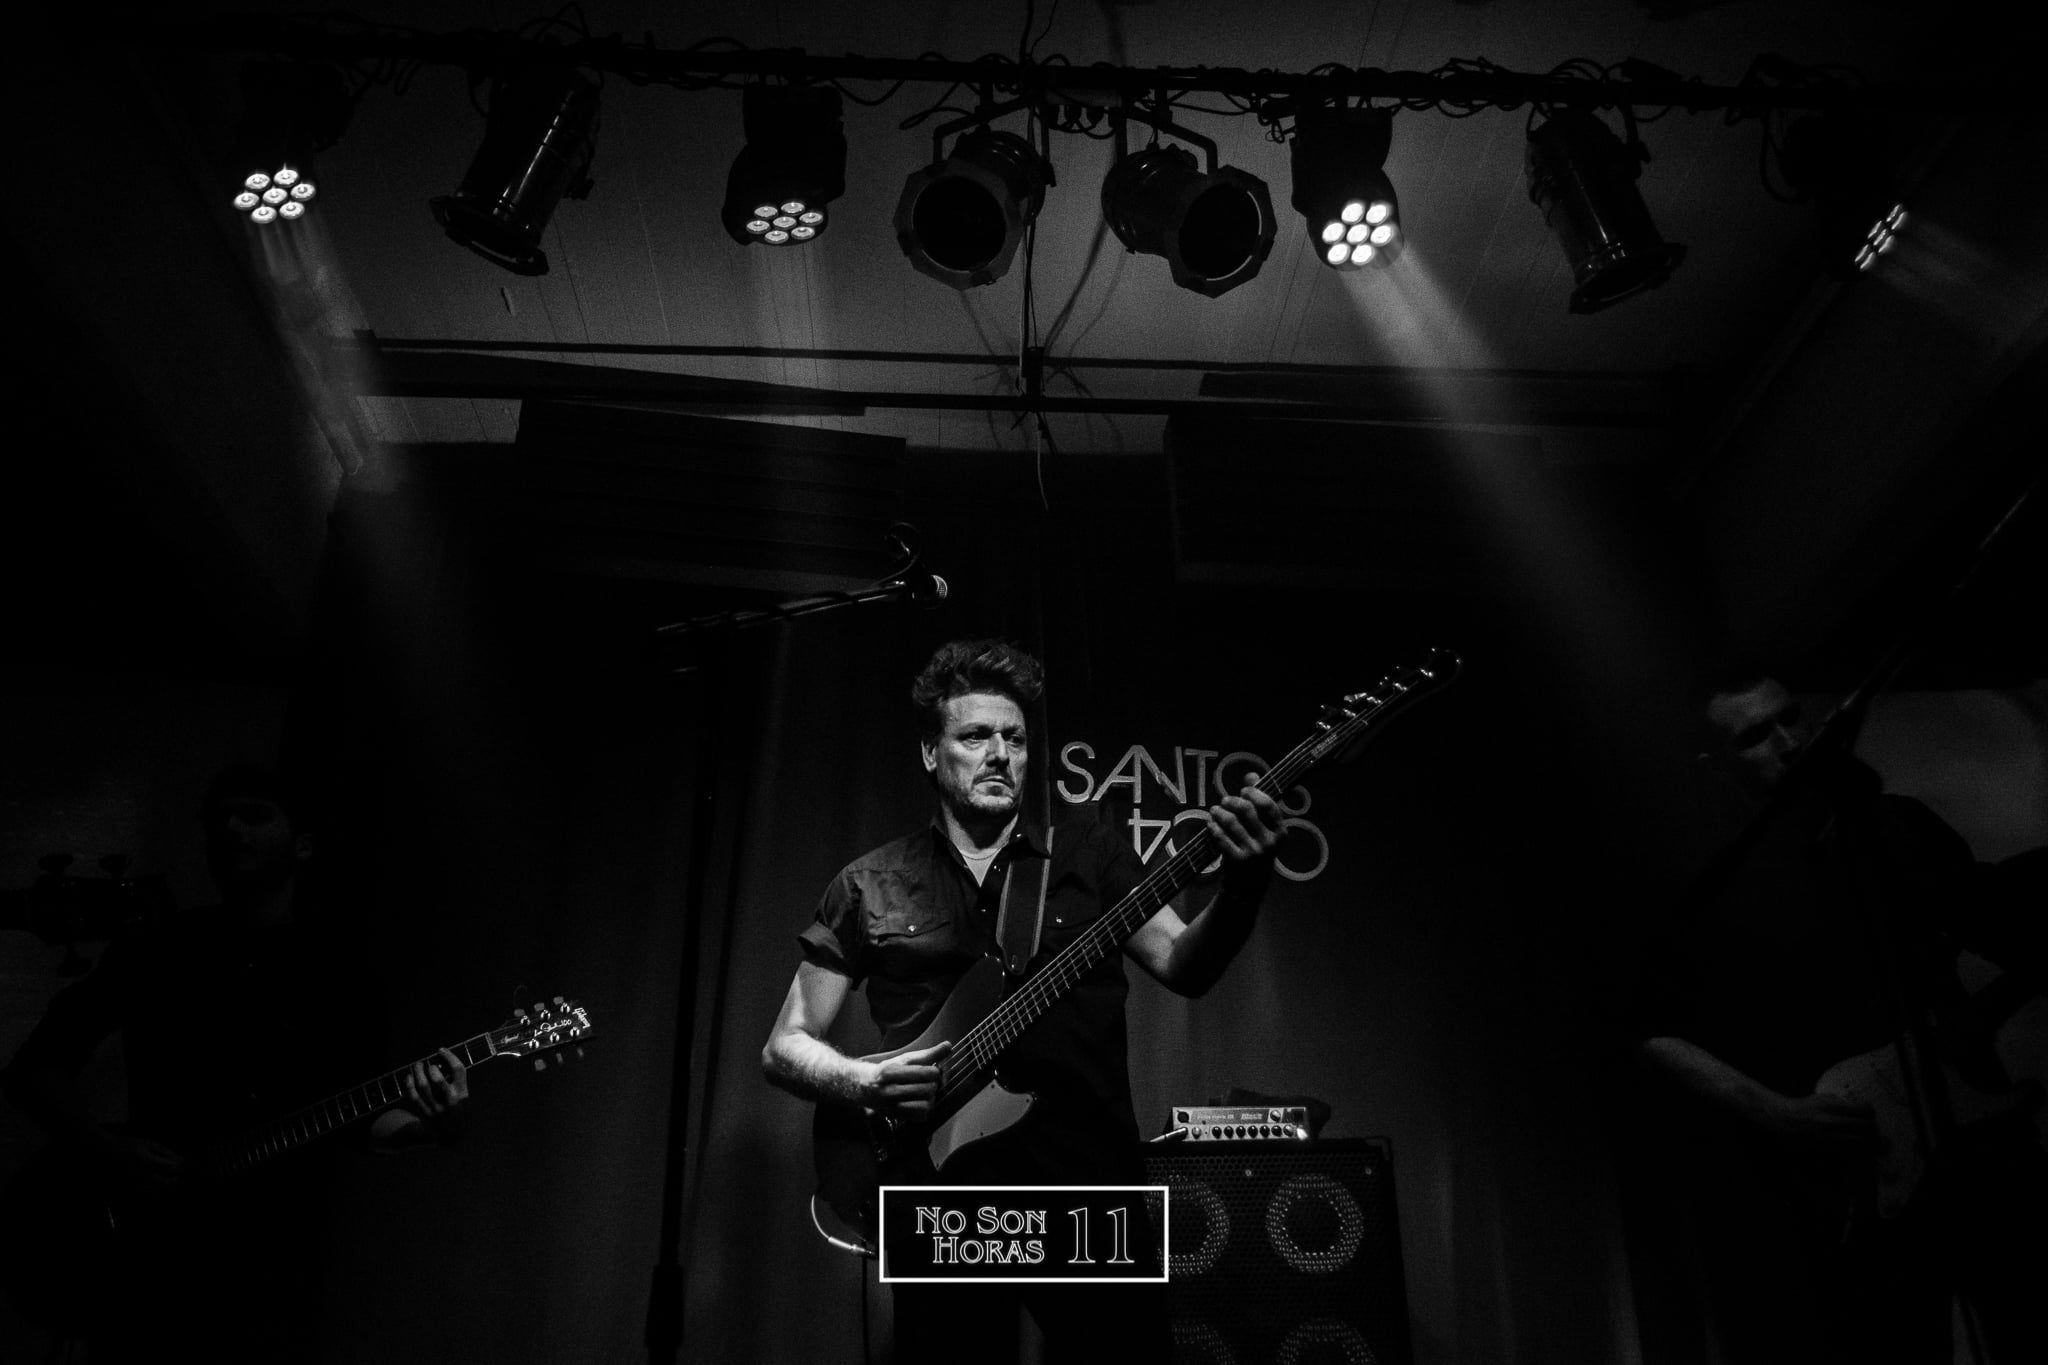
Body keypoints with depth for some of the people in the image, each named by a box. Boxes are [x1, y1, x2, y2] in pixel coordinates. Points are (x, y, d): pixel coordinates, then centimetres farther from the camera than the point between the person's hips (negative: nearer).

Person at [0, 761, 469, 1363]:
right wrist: (106, 1151, -12)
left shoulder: (338, 966, 1)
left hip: (268, 1262, -1)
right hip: (138, 1247, 1)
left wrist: (428, 1122, -21)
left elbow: (368, 1120, 1)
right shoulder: (154, 950, 1)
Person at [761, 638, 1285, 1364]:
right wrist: (866, 1082, -12)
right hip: (945, 1195, 0)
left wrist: (1243, 885, -20)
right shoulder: (869, 887, 7)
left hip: (1091, 1178, 1)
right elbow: (785, 1047, 8)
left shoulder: (1087, 850, 9)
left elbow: (1183, 965, -1)